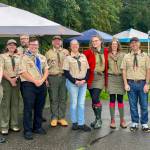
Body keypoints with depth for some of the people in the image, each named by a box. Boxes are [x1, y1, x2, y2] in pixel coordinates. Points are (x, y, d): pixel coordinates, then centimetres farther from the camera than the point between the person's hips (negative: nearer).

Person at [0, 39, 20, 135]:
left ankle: (14, 124, 14)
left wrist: (16, 78, -8)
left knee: (15, 102, 6)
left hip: (16, 80, 4)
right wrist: (10, 80, -11)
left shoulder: (18, 57, 11)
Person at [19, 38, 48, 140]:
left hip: (41, 85, 5)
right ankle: (28, 131, 5)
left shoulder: (42, 58, 15)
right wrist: (35, 81, -15)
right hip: (29, 85, -5)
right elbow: (23, 73, -11)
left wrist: (42, 80, -8)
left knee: (39, 108, 11)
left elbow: (46, 70, 10)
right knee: (28, 108, -3)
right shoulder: (24, 58, -2)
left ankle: (37, 127, 24)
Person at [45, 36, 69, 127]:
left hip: (63, 76, 1)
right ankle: (54, 118, 13)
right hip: (53, 77, -1)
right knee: (53, 99, 3)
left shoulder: (66, 52, 10)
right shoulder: (48, 53, 8)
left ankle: (62, 118, 14)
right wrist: (46, 78, -7)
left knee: (63, 98, 5)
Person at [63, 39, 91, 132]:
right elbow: (66, 72, -5)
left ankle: (81, 123, 9)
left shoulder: (83, 56, 11)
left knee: (81, 103, 4)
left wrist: (85, 80, -6)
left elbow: (87, 70, 10)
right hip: (72, 83, -3)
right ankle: (74, 123, 16)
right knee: (74, 103, 3)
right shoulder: (68, 58, 1)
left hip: (83, 83, 3)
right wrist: (75, 81, -13)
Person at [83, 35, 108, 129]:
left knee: (95, 98, -14)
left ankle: (99, 119, 0)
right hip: (91, 77, 2)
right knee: (94, 99, 9)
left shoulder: (105, 51, 2)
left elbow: (106, 64, 12)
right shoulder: (89, 52, -2)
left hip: (100, 77, -1)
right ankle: (97, 119, 23)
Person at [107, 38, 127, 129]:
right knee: (112, 99, 1)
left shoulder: (122, 55, 6)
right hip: (111, 78, 0)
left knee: (120, 99, 4)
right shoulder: (108, 55, 5)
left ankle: (122, 119, 12)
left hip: (120, 77, 0)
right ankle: (112, 120, 7)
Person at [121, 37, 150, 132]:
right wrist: (126, 84, -4)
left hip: (142, 83, -1)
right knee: (133, 105, 8)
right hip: (131, 83, 1)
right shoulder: (126, 57, 5)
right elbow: (124, 71, 4)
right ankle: (135, 123, 20)